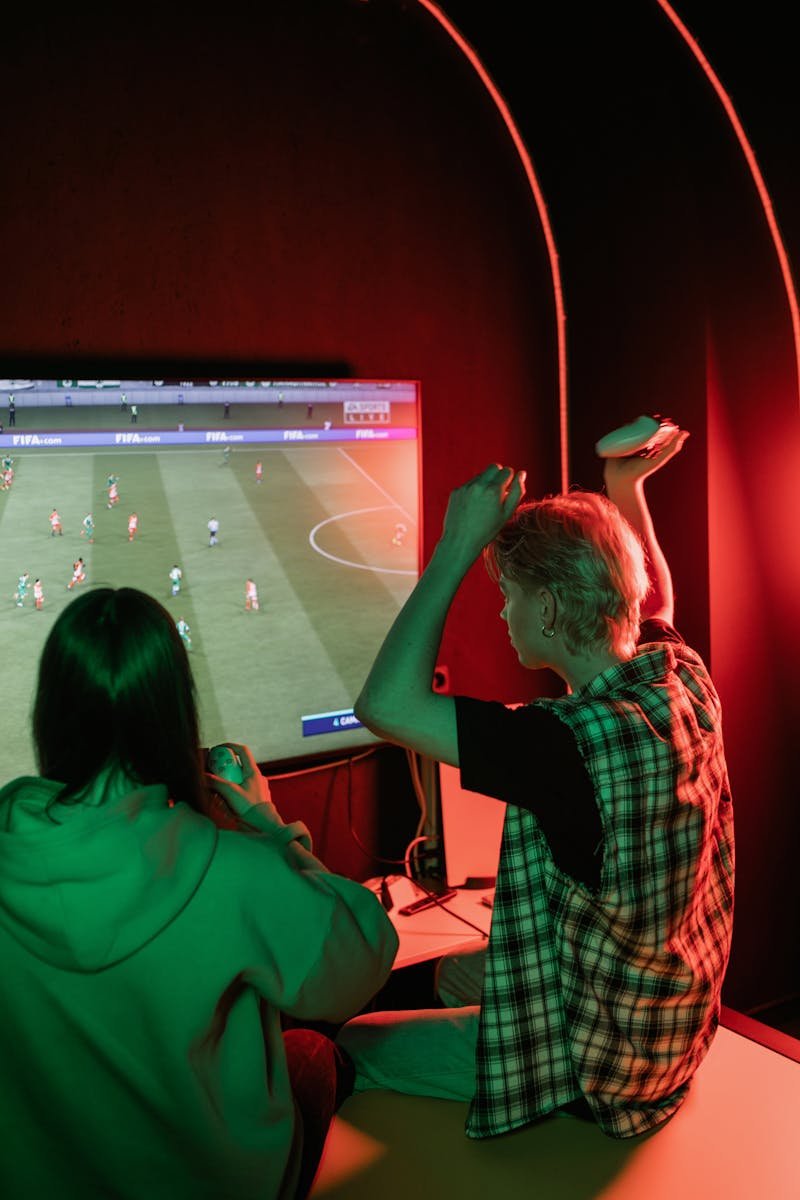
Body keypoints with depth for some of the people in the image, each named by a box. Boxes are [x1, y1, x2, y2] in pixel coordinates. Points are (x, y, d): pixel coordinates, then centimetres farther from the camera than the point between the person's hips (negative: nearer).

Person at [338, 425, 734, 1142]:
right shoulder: (686, 681, -11)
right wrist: (625, 488, -1)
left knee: (332, 1050, 4)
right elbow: (654, 598, 13)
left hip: (596, 1073, -8)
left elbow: (386, 704, -36)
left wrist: (459, 545, -30)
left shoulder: (576, 742, -37)